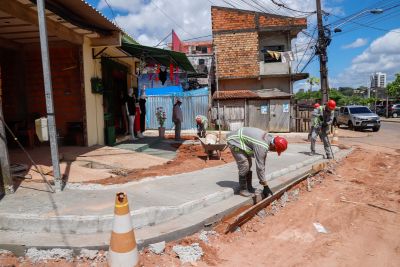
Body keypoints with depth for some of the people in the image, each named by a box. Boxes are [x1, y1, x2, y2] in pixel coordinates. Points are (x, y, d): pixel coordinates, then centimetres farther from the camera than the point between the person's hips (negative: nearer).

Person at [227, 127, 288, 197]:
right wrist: (265, 186, -18)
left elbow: (262, 163, 6)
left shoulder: (269, 138, -3)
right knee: (244, 166, -12)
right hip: (234, 141, -10)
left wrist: (262, 180, 9)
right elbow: (259, 167, -26)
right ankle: (243, 189, 2)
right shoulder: (261, 146, -31)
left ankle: (249, 187, 21)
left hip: (239, 139, 10)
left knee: (248, 164, 11)